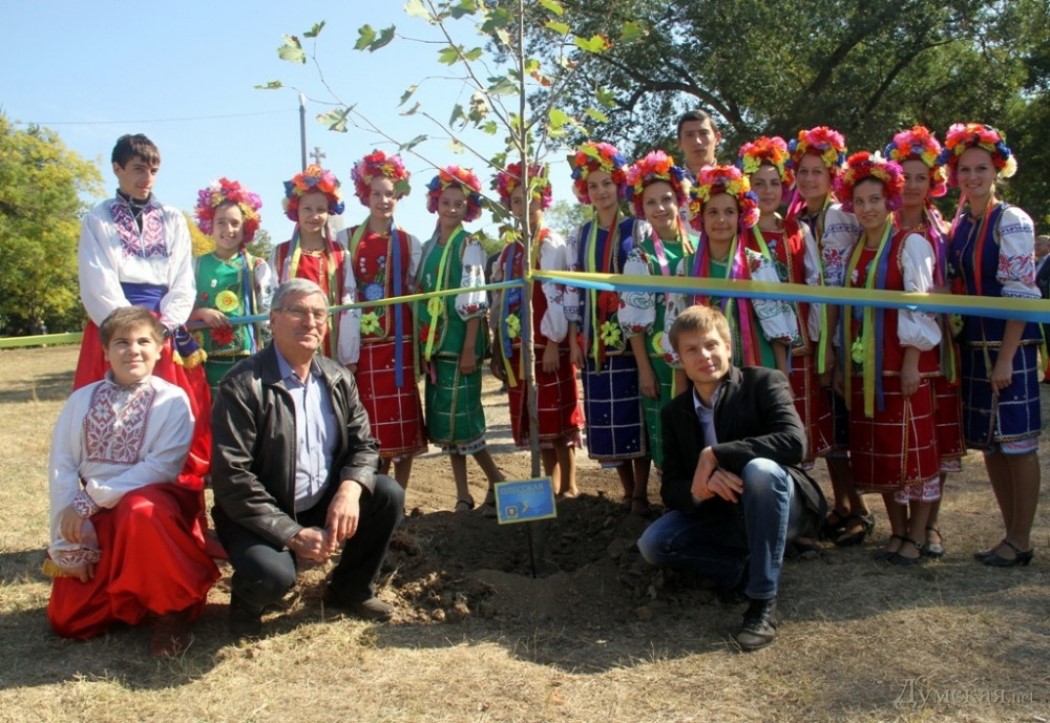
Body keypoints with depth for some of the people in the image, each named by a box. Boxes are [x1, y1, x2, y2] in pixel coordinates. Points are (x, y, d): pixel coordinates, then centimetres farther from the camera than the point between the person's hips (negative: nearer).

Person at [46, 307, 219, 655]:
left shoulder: (172, 400, -5)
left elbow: (161, 467, -16)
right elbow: (61, 469, -1)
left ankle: (170, 609, -15)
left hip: (148, 505, -4)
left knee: (141, 510, -39)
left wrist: (89, 500, -19)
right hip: (95, 519, 4)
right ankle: (128, 593, 27)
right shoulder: (81, 400, 6)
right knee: (68, 619, -5)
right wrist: (71, 543, -8)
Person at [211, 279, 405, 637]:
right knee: (273, 574, -32)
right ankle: (246, 601, 8)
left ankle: (350, 589, 12)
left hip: (324, 504, 6)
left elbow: (363, 444, 3)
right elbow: (231, 477, -22)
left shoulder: (339, 379, 2)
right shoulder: (243, 385, -18)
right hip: (261, 517, -6)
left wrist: (350, 488, -21)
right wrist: (293, 534, -25)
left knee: (389, 494, -12)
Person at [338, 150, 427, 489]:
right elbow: (345, 296, 0)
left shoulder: (409, 243, 8)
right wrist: (347, 352, -6)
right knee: (369, 425, 1)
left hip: (399, 343, 1)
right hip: (363, 343, -1)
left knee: (403, 423, 1)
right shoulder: (348, 240, 5)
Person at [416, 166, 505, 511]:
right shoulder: (428, 247, 14)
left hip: (459, 343, -7)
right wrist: (421, 345, 12)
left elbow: (474, 300, -12)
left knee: (461, 419, -8)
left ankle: (498, 482, 10)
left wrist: (469, 349, -18)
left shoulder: (469, 245, -5)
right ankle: (463, 496, 16)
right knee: (443, 422, 8)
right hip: (434, 344, 7)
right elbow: (421, 297, 16)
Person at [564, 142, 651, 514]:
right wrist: (574, 339, 4)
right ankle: (628, 491, 17)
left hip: (632, 334, -3)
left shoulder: (638, 229, 1)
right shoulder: (579, 237, 11)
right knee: (606, 416, 4)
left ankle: (641, 492, 7)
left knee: (635, 412, -3)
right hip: (594, 338, 4)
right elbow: (572, 289, 10)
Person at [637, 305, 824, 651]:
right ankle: (748, 569, 0)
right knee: (654, 544, -17)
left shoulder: (765, 383, -12)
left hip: (784, 508, -4)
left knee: (760, 469, -37)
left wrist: (715, 454, -28)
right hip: (722, 517, 4)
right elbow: (670, 489, -3)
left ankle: (763, 602, -25)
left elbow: (794, 442, -29)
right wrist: (698, 491, -27)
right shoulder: (675, 412, 2)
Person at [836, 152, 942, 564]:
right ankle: (897, 531, 21)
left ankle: (916, 536, 10)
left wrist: (912, 360, -17)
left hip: (903, 362, -6)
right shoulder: (853, 252, 13)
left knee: (913, 445, -1)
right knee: (876, 449, 9)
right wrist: (844, 362, 11)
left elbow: (919, 304, -11)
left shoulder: (910, 244, -5)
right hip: (865, 365, 6)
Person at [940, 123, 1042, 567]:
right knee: (987, 443, 11)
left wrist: (1006, 357, -18)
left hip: (1008, 343, -7)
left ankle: (1021, 541, 12)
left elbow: (1020, 294, -14)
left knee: (1017, 441, 0)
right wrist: (955, 344, 5)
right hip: (971, 344, 7)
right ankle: (1012, 534, 24)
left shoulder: (1011, 222, -8)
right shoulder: (957, 225, 11)